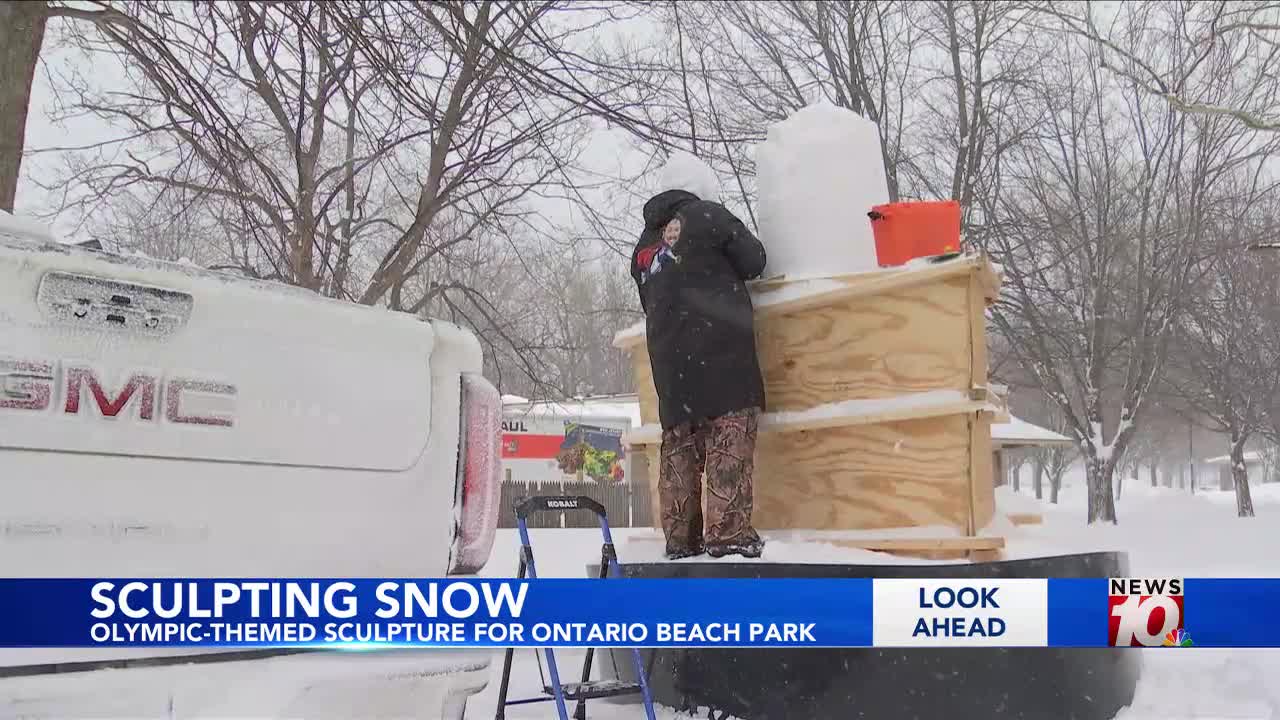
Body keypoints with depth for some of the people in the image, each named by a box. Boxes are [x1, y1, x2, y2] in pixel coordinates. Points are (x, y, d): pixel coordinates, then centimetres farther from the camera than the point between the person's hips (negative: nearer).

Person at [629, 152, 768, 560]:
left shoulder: (643, 248, 21)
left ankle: (680, 538, 8)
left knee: (679, 445, 8)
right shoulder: (705, 215, 3)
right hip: (720, 349, -6)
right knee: (730, 439, -7)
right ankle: (727, 532, -13)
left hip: (667, 360, 6)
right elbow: (754, 261, 6)